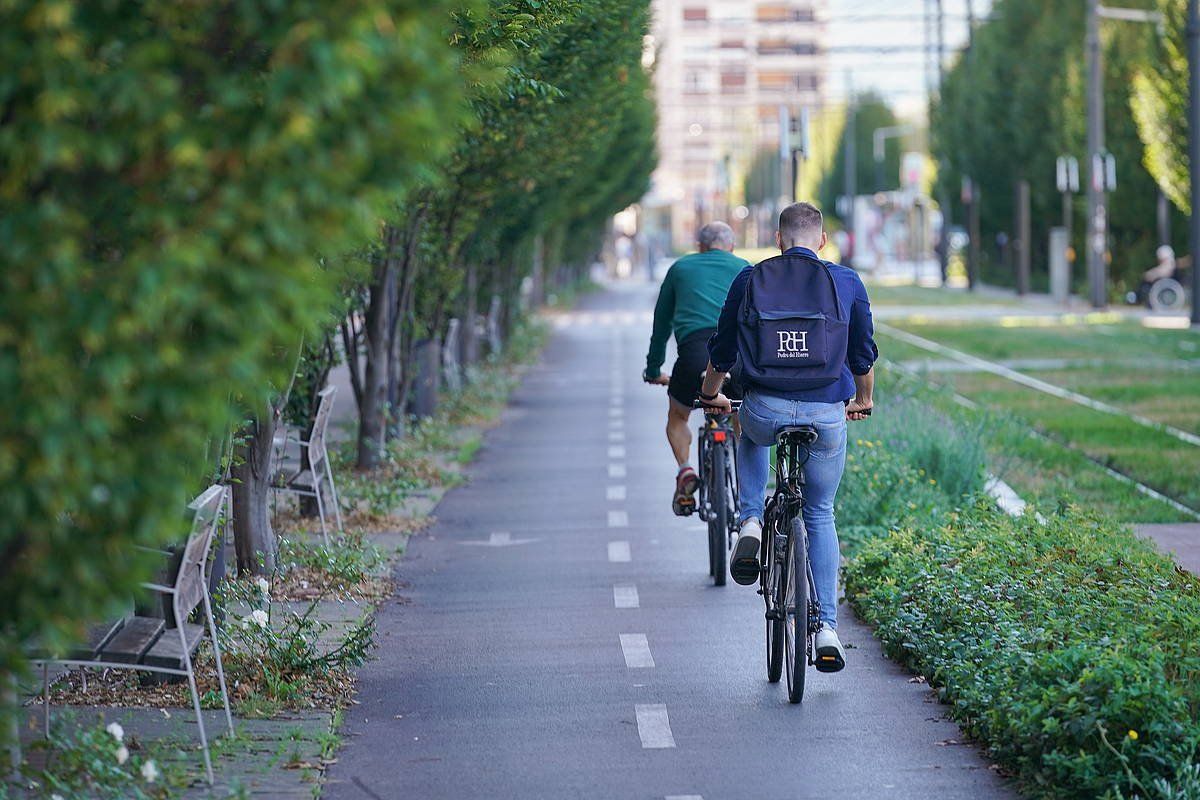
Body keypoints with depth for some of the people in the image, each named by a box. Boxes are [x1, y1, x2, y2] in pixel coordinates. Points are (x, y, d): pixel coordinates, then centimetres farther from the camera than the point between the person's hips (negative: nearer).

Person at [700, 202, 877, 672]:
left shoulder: (750, 280, 5)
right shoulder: (847, 282, 5)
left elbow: (722, 348, 14)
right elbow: (864, 353, 14)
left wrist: (710, 393, 33)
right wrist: (864, 400, 33)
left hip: (765, 410, 0)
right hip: (827, 415, 0)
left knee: (751, 435, 37)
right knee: (820, 516, 16)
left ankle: (751, 523, 14)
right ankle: (826, 628, 6)